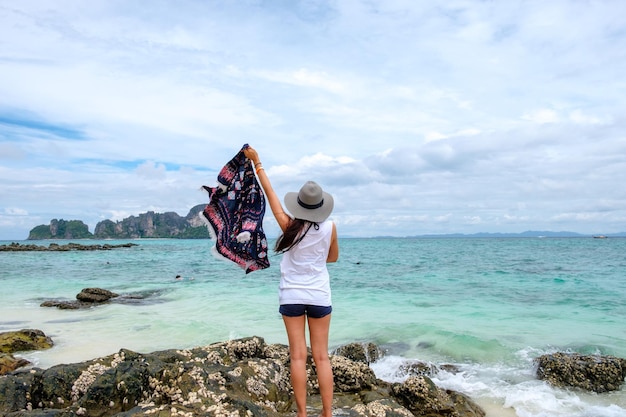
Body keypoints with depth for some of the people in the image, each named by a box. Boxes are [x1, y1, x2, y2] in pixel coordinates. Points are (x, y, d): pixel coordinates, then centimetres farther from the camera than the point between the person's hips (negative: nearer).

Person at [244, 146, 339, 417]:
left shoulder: (289, 225, -10)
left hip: (292, 295, -1)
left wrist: (257, 163, 8)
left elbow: (270, 192, -1)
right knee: (322, 356, 7)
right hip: (319, 295, 1)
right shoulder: (330, 228, -7)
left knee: (298, 356, 4)